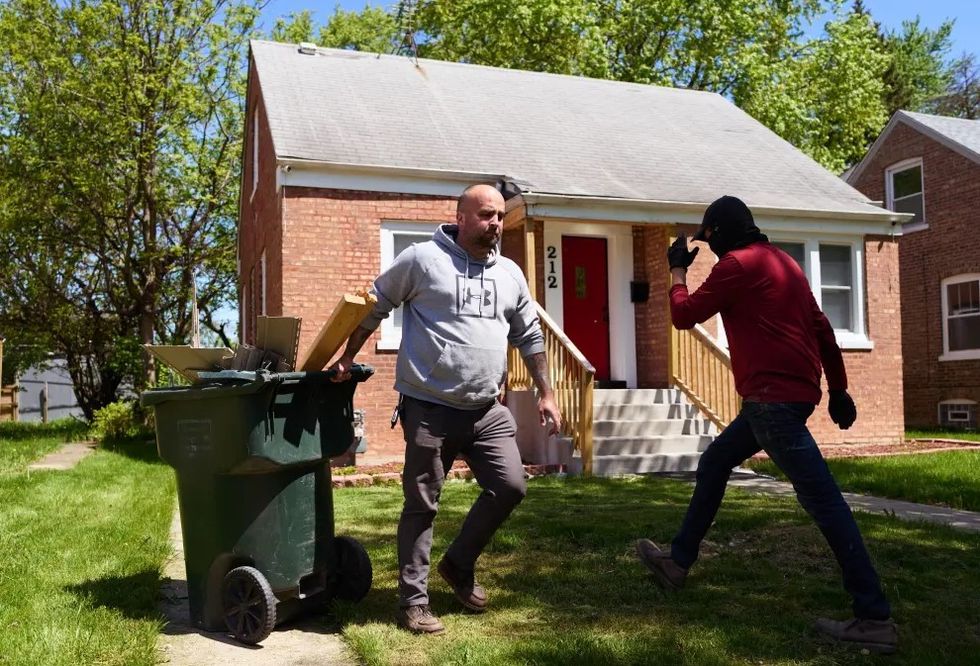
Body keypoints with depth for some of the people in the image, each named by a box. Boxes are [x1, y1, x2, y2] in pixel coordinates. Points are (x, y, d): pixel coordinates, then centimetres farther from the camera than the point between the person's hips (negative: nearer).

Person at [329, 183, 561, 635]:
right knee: (422, 506, 2)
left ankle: (459, 564, 26)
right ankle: (413, 601, 15)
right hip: (430, 408, -5)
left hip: (487, 411, 6)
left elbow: (529, 337, 17)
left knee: (510, 487, 4)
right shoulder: (421, 259, -7)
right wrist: (347, 359, 0)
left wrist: (545, 393, 14)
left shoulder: (510, 274, 10)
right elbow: (373, 308, 2)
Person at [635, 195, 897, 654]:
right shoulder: (781, 261, 19)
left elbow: (684, 316, -2)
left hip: (774, 397, -10)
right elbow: (821, 327, 18)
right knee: (713, 465, 19)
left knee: (821, 500, -11)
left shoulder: (737, 264, -8)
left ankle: (875, 618, -9)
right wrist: (838, 389, 20)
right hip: (786, 393, 10)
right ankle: (678, 563, 29)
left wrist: (677, 270, 14)